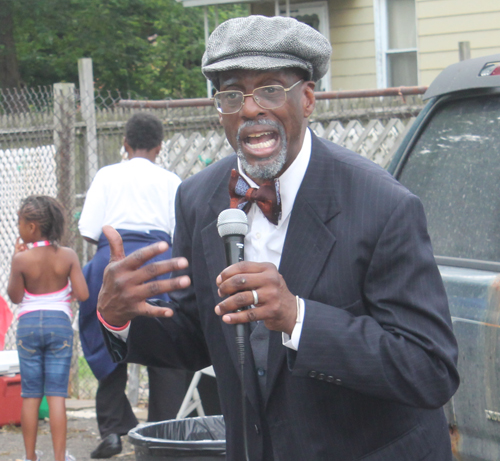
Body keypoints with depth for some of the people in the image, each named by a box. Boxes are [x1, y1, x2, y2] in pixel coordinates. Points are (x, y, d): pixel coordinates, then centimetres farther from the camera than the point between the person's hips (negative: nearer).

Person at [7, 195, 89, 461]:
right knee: (57, 394, 1)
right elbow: (82, 294, -8)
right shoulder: (67, 257, -6)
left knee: (30, 394, 7)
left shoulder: (23, 259, -11)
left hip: (29, 324, -1)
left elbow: (14, 296, 0)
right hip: (59, 322, 1)